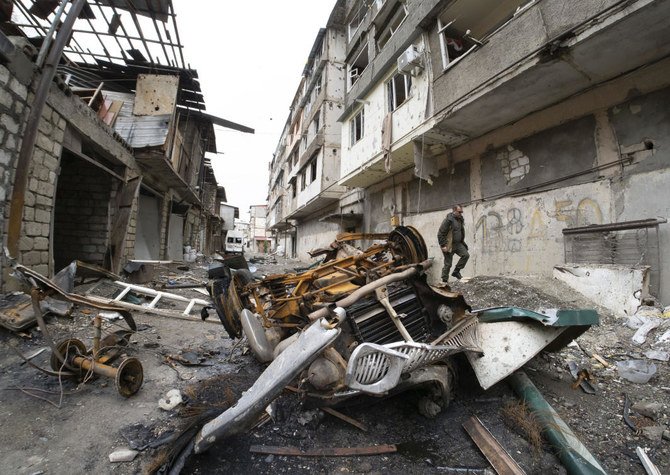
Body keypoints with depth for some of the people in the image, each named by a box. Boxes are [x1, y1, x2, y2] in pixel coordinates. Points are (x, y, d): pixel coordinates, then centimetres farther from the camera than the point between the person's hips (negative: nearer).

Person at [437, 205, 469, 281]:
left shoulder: (460, 220, 9)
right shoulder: (448, 220, -16)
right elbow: (440, 234, -18)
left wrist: (462, 242, 18)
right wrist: (443, 245, -20)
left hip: (458, 244, 7)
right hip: (449, 245, -7)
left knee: (466, 255, -8)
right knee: (448, 264, -1)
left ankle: (456, 271, 6)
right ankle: (444, 280, 11)